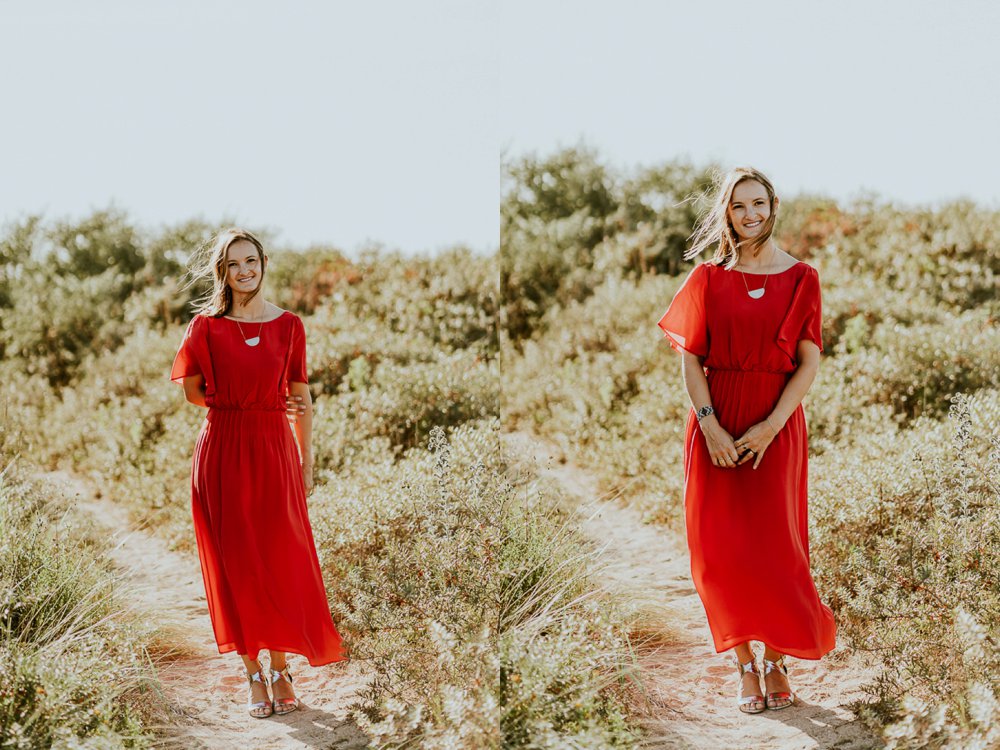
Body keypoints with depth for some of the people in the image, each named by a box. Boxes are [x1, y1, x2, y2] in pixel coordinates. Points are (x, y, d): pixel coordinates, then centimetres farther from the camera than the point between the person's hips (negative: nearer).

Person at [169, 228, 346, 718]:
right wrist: (258, 404, 5)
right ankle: (253, 674, 13)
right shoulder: (206, 325, 1)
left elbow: (300, 397, 7)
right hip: (222, 452, -1)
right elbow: (192, 390, 7)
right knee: (236, 566, 3)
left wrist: (307, 461, 6)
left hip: (274, 451, 1)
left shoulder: (288, 325, 3)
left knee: (282, 564, 1)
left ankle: (280, 669, 15)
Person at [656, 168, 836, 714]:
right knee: (723, 550, 0)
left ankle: (777, 660, 15)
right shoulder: (708, 278, 5)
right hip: (716, 423, 1)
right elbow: (690, 359, 2)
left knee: (774, 546, -1)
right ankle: (745, 665, 11)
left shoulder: (800, 278, 3)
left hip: (777, 424, -1)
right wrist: (709, 425, -11)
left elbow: (809, 364, -2)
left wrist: (769, 427, -12)